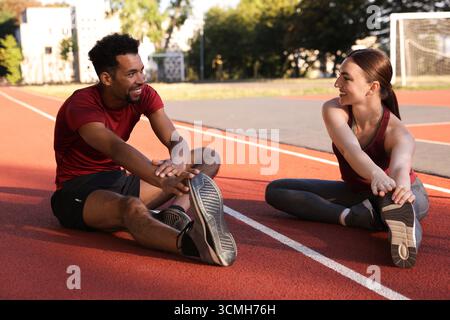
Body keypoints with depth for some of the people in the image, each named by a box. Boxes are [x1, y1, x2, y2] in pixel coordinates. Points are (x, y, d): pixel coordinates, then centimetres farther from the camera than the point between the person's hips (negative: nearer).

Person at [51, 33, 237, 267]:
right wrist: (163, 181, -58)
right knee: (132, 206, -44)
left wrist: (178, 164, -41)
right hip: (78, 193, -7)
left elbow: (176, 141, -15)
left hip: (120, 181, 7)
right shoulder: (81, 106, -22)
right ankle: (192, 243, -73)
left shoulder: (144, 95, -3)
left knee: (208, 159, -5)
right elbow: (117, 150, -41)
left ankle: (174, 213, -37)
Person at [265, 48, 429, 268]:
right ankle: (353, 217, -31)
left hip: (410, 195, -4)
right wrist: (377, 175, -66)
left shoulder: (397, 133, -29)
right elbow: (351, 150, -43)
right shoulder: (333, 110, -24)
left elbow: (400, 167, -50)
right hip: (358, 192, 5)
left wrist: (401, 188, -76)